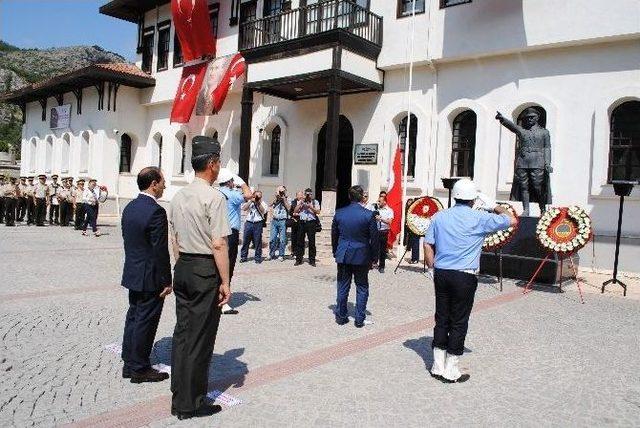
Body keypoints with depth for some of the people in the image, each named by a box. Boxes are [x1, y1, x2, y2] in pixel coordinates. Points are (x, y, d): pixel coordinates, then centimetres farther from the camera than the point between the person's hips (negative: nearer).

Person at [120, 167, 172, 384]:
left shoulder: (129, 207, 6)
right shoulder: (156, 211, -21)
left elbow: (129, 241, 13)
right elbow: (160, 251, -21)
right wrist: (166, 281, -14)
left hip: (133, 274, 9)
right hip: (150, 278, -9)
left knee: (133, 317, 18)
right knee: (145, 322, 3)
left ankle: (129, 364, 29)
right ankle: (139, 369, 15)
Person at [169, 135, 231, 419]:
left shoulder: (178, 196, 8)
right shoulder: (214, 197, -15)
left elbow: (175, 240, 13)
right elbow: (218, 245, -18)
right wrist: (225, 282, -12)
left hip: (182, 268, 8)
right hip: (206, 270, -7)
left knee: (182, 332, 15)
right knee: (200, 337, 4)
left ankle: (178, 398, 27)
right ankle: (191, 404, 17)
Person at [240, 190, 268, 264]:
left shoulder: (262, 203, 9)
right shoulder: (249, 202, 12)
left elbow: (263, 211, -7)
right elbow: (244, 208, -4)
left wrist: (258, 202, -9)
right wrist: (251, 201, -7)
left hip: (258, 224, -1)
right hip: (249, 222, 1)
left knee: (258, 241, 1)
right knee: (245, 241, 3)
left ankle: (258, 258, 10)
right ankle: (243, 257, 12)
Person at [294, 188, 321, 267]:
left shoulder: (315, 202, 9)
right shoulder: (301, 202, 15)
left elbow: (318, 212, -4)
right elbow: (295, 211, 6)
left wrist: (311, 207, -14)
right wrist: (300, 204, -3)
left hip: (311, 222, -2)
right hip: (302, 222, 2)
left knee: (312, 242, -1)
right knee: (300, 241, 3)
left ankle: (312, 260, 7)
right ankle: (298, 259, 10)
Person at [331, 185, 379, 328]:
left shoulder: (339, 213, -2)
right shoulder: (368, 215, -11)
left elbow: (334, 235, 7)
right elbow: (374, 238, -7)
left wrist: (336, 253, 17)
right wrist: (373, 258, 4)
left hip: (343, 255, 3)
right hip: (362, 256, -2)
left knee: (342, 287, 12)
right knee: (362, 288, 10)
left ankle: (341, 316, 20)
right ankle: (359, 319, 14)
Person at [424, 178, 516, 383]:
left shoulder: (440, 217, 4)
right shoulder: (480, 219, -7)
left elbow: (427, 245, 6)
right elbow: (511, 220, 5)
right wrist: (494, 207, 20)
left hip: (441, 274, 4)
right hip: (464, 277, -4)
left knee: (441, 319, 12)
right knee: (459, 322, 5)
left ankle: (438, 367, 20)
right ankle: (451, 371, 13)